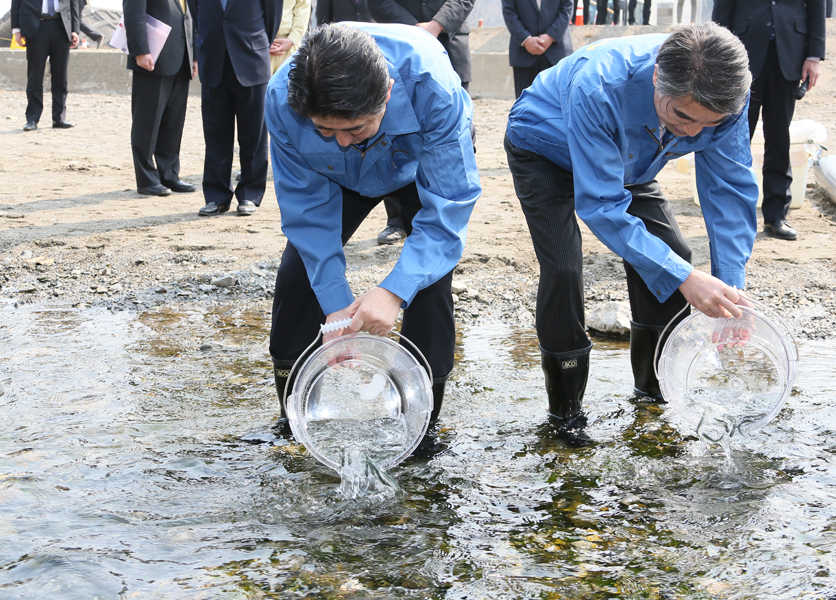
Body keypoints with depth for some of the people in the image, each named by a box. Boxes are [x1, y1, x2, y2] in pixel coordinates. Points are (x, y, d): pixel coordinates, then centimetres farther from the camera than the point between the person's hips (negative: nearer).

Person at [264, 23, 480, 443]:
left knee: (429, 272, -20)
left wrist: (394, 291, -49)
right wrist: (336, 303, -31)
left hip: (423, 165, -2)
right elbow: (307, 207, -24)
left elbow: (448, 205, -39)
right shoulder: (283, 99, -36)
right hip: (338, 177, 3)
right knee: (299, 270, -5)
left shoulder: (429, 83, -45)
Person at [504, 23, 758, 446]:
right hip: (544, 151, -5)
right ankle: (565, 408, 1)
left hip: (624, 160, 5)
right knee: (563, 269, -19)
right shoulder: (597, 88, -46)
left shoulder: (721, 99, -30)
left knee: (672, 255, -6)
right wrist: (685, 279, -48)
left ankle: (654, 387, 17)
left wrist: (730, 292, -29)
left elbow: (730, 191, -20)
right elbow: (600, 205, -43)